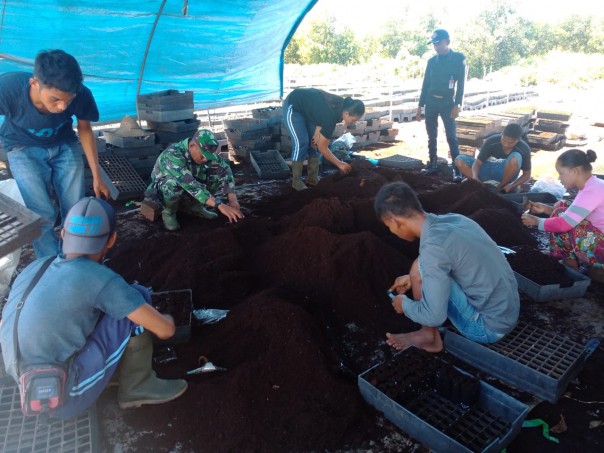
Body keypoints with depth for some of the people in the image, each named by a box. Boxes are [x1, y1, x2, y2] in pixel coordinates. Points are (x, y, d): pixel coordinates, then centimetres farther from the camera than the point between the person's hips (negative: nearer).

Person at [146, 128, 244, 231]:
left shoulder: (205, 151, -19)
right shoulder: (173, 155, -37)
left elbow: (225, 170, -19)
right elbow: (189, 184, -48)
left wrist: (233, 199, -34)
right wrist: (219, 205, -55)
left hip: (188, 188, 5)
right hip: (162, 188, -5)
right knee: (174, 184, -41)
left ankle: (192, 205, 2)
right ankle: (168, 212, -10)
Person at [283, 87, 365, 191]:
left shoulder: (341, 105, -15)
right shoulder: (332, 115, -36)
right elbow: (323, 147, -28)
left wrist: (317, 132, -11)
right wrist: (340, 164, -21)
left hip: (307, 106, 8)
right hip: (293, 106, -8)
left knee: (315, 142, 1)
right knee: (301, 142, -16)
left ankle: (312, 178, 6)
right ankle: (296, 181, -6)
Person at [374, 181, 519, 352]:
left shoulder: (433, 246, -26)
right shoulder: (453, 219, 0)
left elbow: (434, 316, -23)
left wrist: (404, 304, -3)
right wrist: (412, 278, 22)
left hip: (488, 326, -8)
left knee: (420, 268, -12)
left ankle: (430, 337, 6)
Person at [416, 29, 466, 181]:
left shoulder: (459, 58, 0)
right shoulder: (431, 61, 10)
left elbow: (461, 83, -5)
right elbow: (425, 84, 13)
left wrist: (457, 105, -13)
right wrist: (420, 106, 9)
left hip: (447, 102, -4)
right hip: (430, 102, 4)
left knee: (451, 136, -9)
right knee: (431, 136, 5)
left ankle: (457, 168, -9)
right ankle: (433, 164, 13)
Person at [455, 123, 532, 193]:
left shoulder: (524, 148, -21)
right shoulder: (491, 141, -22)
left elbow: (527, 175, -12)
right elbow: (478, 163, -21)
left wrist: (512, 186, -30)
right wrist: (475, 178, -42)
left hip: (506, 173, -1)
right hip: (488, 169, 1)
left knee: (516, 158, -35)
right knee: (459, 161, -22)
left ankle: (501, 188, -16)